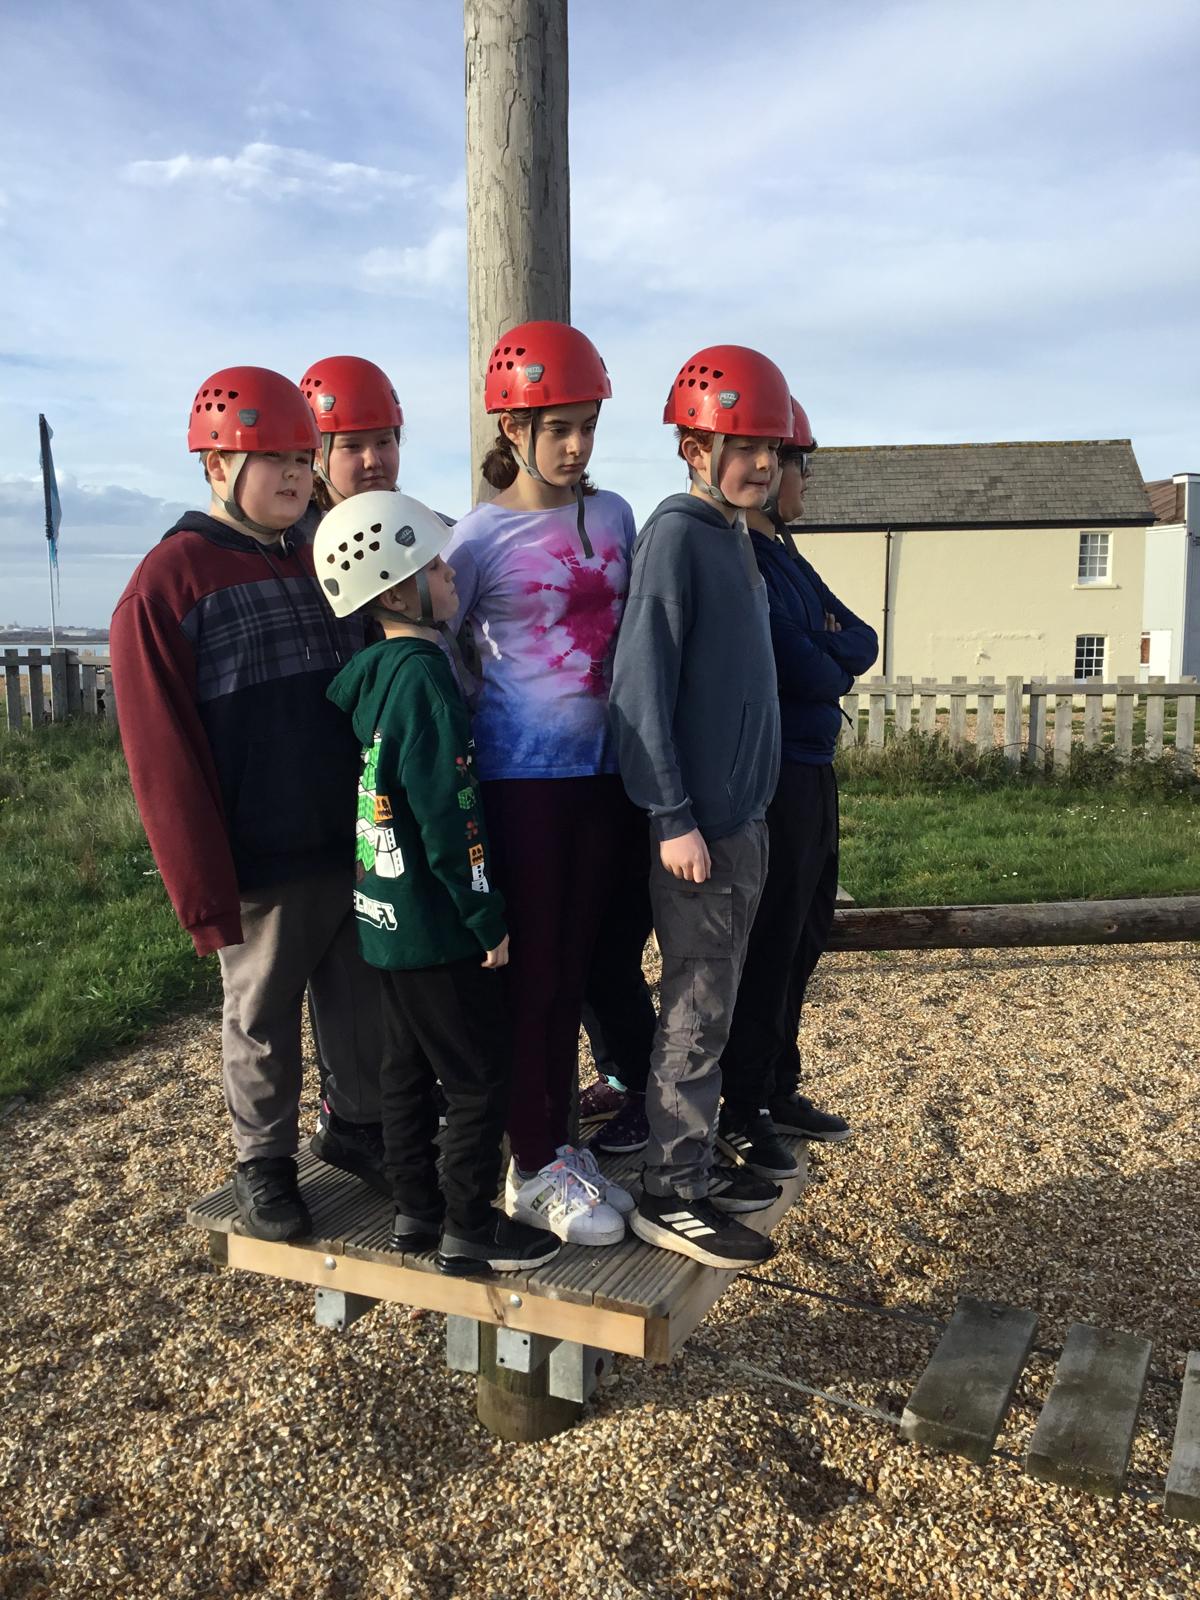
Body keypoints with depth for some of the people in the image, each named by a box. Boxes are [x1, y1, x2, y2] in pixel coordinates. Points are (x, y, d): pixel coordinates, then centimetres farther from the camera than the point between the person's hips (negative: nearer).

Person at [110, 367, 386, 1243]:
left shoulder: (323, 565, 9)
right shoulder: (168, 584, -10)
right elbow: (165, 759, -12)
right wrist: (205, 891, -13)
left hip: (360, 846, 6)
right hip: (264, 866, -5)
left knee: (367, 1003, 17)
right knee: (262, 1022, 11)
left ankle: (366, 1125, 37)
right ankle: (265, 1161, 29)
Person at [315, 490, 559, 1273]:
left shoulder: (370, 673, 8)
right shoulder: (425, 676, -19)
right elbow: (447, 815, -22)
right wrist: (489, 917, -15)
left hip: (387, 911, 9)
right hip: (434, 920, -9)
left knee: (410, 1063, 17)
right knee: (483, 1071, 3)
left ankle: (418, 1208, 29)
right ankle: (470, 1228, 13)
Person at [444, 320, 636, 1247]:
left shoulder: (613, 516, 7)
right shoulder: (482, 536, -7)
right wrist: (475, 730, -8)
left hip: (599, 769, 5)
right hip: (522, 777, -5)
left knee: (574, 966, 12)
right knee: (532, 970, 2)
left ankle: (560, 1143, 26)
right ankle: (533, 1169, 15)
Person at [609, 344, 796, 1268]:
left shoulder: (736, 540, 14)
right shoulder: (676, 535, -12)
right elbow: (643, 685, -17)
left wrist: (746, 812, 17)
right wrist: (673, 817, -19)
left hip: (743, 817, 9)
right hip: (696, 823, -9)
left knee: (715, 1004, 16)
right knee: (696, 1011, -1)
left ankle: (699, 1163, 29)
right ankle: (670, 1194, 11)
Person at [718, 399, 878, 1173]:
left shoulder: (786, 555, 15)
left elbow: (862, 644, 9)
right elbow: (803, 670, -22)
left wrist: (824, 652, -10)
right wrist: (834, 660, -3)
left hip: (813, 770, 10)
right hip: (772, 778, -10)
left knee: (803, 938, 17)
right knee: (768, 946, 0)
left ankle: (779, 1090, 30)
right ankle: (743, 1112, 15)